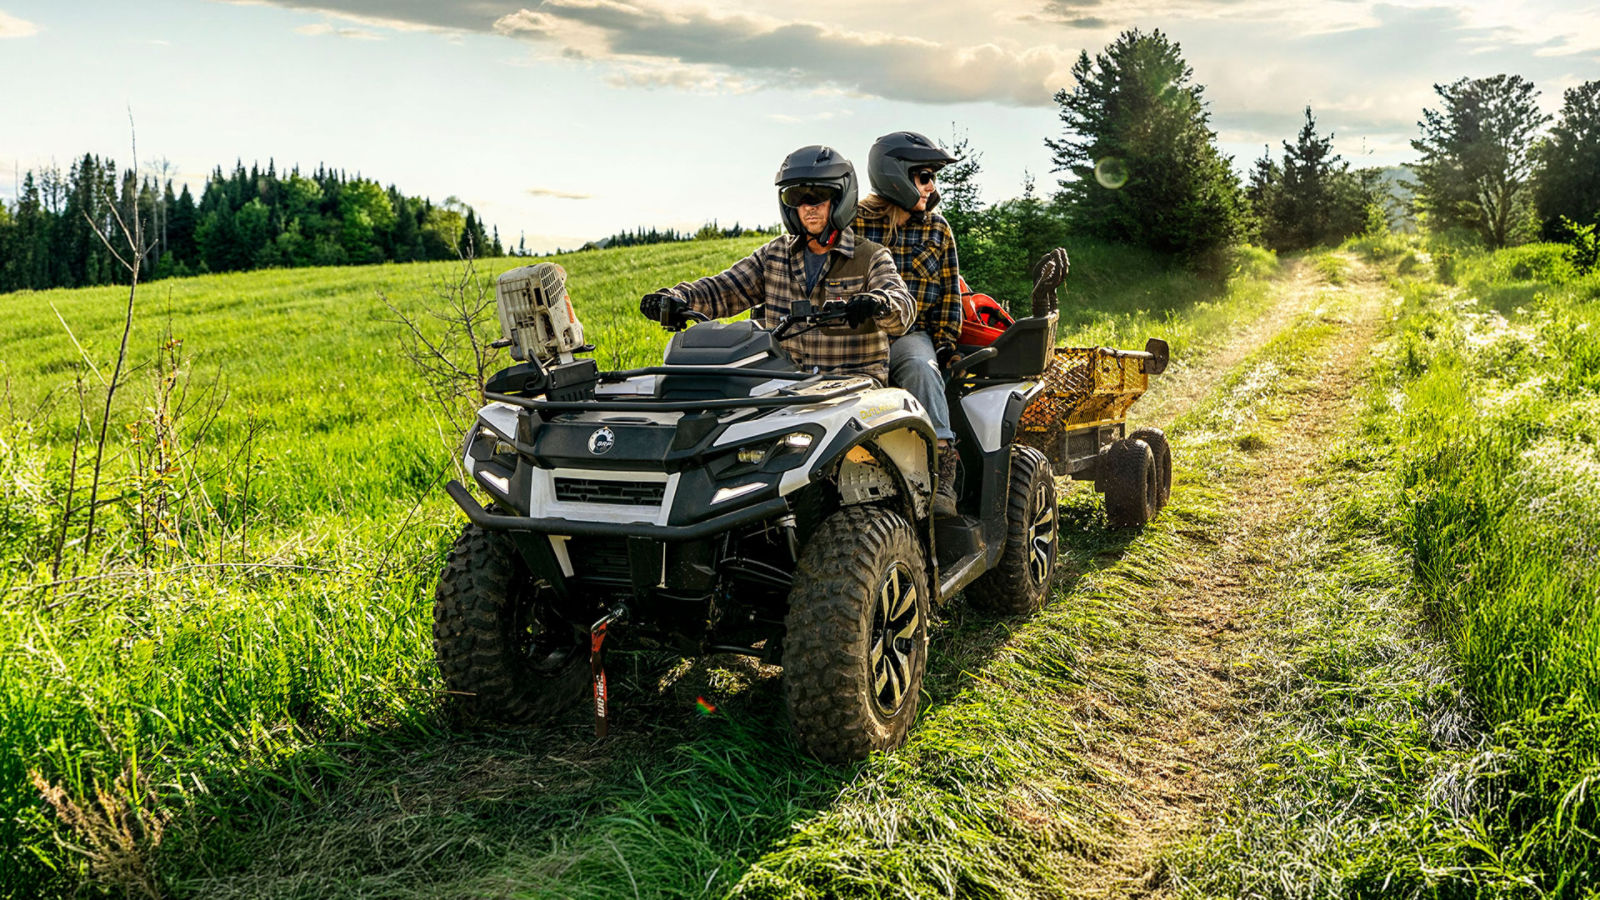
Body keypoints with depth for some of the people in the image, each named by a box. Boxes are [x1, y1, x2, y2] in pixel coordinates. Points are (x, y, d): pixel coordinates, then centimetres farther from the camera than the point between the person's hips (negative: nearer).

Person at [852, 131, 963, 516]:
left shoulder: (937, 230, 13)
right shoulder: (854, 224, 4)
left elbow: (950, 293, 15)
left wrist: (945, 344, 3)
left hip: (911, 333, 1)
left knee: (920, 368, -33)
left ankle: (941, 474, -39)